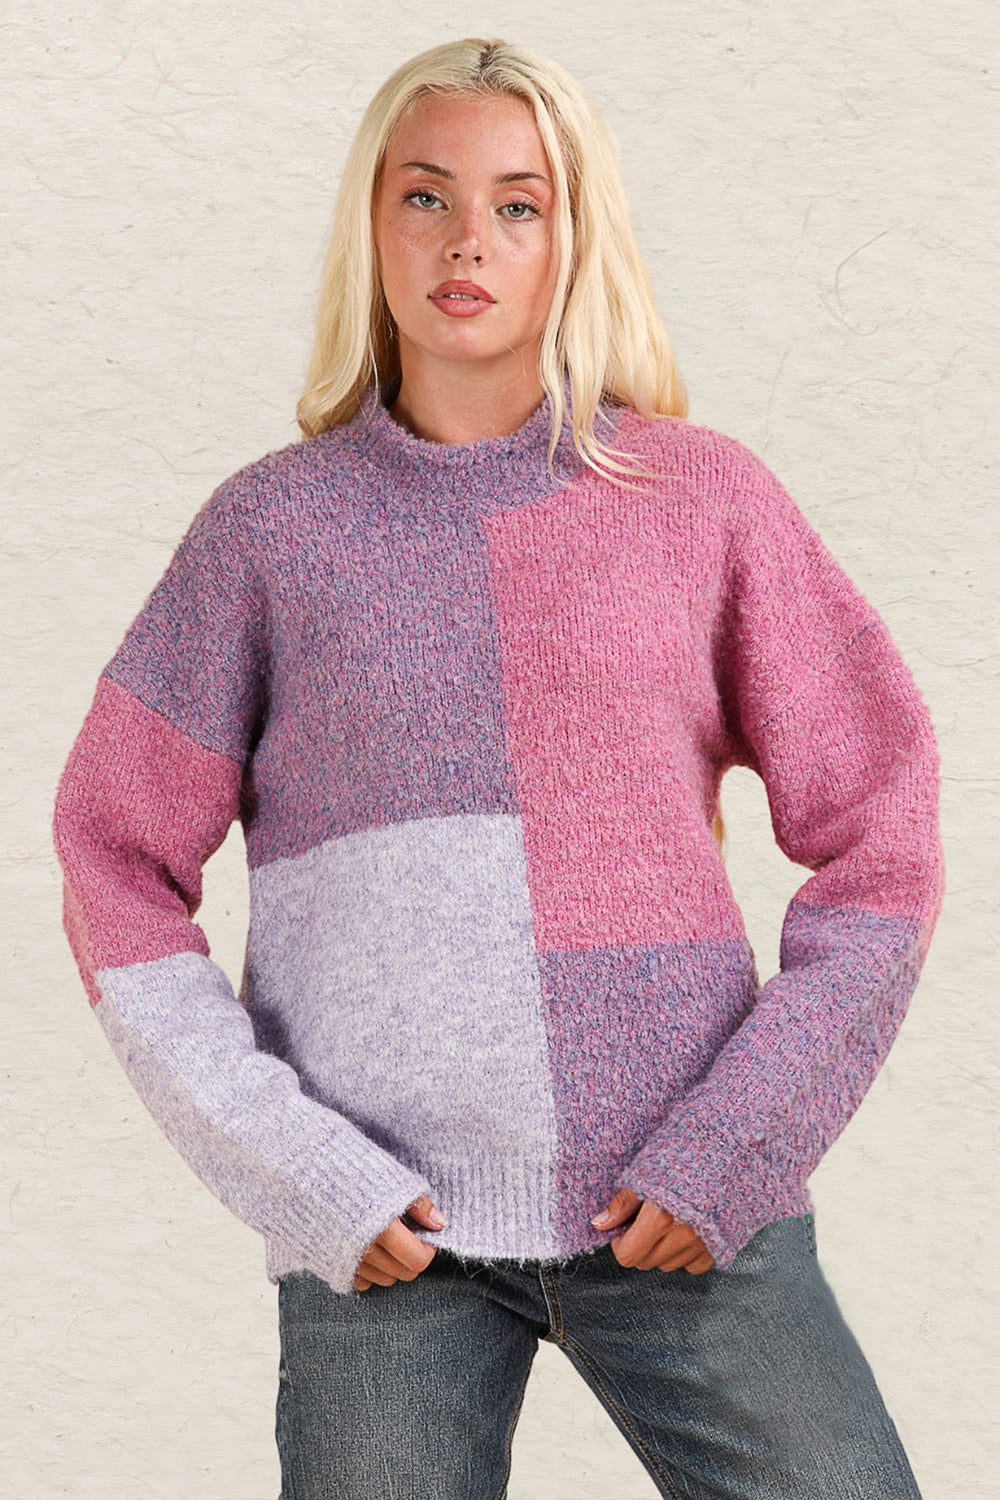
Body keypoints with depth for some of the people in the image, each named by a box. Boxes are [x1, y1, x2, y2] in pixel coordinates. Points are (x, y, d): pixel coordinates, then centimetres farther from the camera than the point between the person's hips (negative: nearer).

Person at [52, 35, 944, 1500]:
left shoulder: (706, 498, 4)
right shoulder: (272, 529, 4)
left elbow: (879, 840, 5)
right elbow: (117, 870, 5)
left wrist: (737, 1138, -4)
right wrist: (286, 1164, -5)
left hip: (681, 1205, 1)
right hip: (387, 1232, 0)